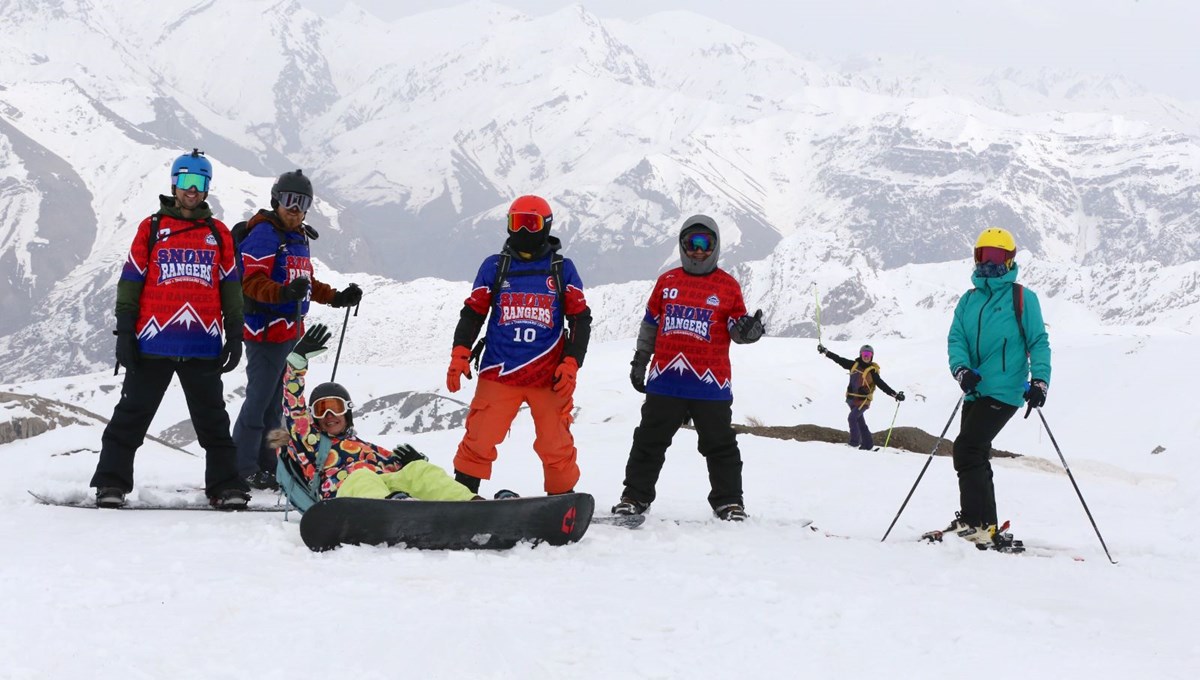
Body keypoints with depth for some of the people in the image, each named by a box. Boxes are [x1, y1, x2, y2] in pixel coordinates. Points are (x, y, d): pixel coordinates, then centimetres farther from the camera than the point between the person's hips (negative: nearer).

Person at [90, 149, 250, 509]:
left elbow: (230, 288, 15)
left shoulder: (219, 234, 12)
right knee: (132, 415, 3)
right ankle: (111, 483, 8)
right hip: (153, 342, -1)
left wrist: (234, 336, 9)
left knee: (213, 420, 5)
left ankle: (226, 485, 9)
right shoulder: (151, 229, 7)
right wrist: (124, 333, -2)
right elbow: (130, 282, 5)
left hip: (203, 345, 2)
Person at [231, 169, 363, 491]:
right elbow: (251, 283, -21)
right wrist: (284, 292, -36)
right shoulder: (263, 234, -12)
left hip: (291, 332, 9)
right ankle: (241, 470, -6)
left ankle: (266, 466, 21)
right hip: (266, 329, -9)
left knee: (275, 403, 14)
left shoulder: (300, 238, 17)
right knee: (259, 399, -9)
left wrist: (336, 297, 21)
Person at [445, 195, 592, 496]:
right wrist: (460, 354, -3)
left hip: (549, 377, 0)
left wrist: (571, 364, -4)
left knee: (557, 447, 3)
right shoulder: (494, 267, 8)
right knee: (478, 440, -4)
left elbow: (580, 319, 7)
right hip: (499, 374, 0)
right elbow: (473, 313, 10)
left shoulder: (562, 269, 6)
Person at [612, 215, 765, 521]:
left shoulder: (728, 286, 4)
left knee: (720, 445, 4)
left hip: (710, 382, -2)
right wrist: (640, 360, 15)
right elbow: (649, 324, 18)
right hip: (665, 378, 2)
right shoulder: (667, 282, 10)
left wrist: (747, 330, -19)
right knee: (649, 440, 7)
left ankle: (729, 500, 13)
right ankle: (635, 496, 16)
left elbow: (737, 329, 4)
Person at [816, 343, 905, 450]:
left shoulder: (872, 371, -8)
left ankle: (855, 442, -14)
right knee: (860, 422, 11)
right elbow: (839, 360, 11)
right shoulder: (854, 365, 5)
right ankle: (868, 444, 20)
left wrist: (895, 394, -17)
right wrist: (825, 351, 13)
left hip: (863, 401, -6)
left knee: (852, 417, -21)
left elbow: (882, 385, -8)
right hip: (852, 400, 6)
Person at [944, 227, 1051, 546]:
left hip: (1003, 391, -7)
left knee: (966, 449, -18)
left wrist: (1040, 382, -15)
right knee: (975, 456, 11)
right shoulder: (969, 300, 16)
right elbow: (955, 339, 7)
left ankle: (975, 522, -17)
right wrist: (961, 369, -13)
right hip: (974, 391, 7)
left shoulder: (1022, 297, 1)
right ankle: (985, 526, 19)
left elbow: (1038, 342, -2)